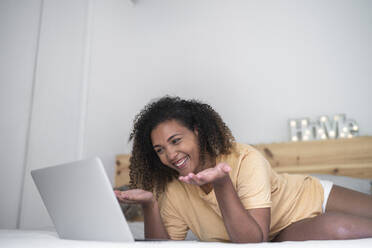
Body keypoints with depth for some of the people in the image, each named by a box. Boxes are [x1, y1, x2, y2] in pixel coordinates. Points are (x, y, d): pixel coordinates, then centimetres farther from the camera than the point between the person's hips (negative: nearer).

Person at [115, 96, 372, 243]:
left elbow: (256, 240, -30)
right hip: (283, 237, 1)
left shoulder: (246, 160, -27)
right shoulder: (173, 194, -12)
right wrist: (149, 206, -27)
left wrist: (221, 184, -42)